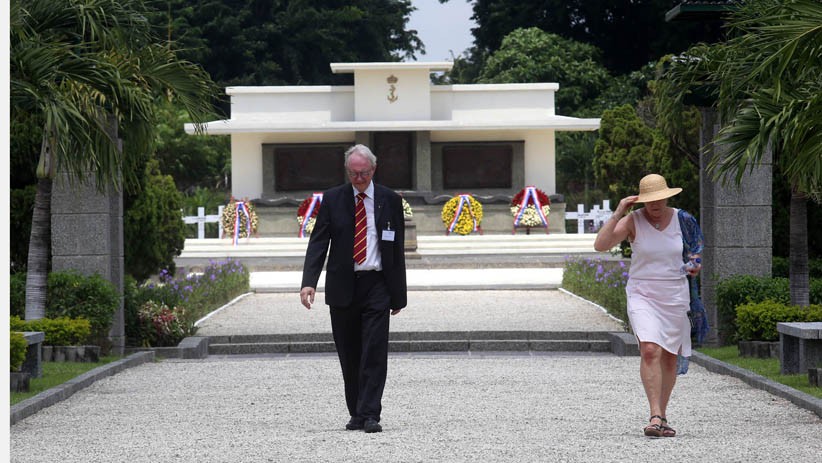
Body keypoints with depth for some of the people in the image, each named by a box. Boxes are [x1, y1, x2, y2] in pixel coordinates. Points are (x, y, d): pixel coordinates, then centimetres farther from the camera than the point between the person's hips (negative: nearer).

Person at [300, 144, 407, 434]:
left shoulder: (390, 201, 5)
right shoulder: (332, 199, 3)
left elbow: (398, 248, 7)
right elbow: (318, 242, -3)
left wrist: (399, 293, 5)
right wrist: (309, 282, -18)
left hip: (377, 285, -1)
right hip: (342, 287, 1)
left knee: (374, 352, -10)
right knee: (349, 356, 8)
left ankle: (370, 415, -12)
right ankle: (356, 414, 18)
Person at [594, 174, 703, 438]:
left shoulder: (681, 219, 1)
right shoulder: (632, 221, -8)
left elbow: (694, 247, 19)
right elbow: (600, 245, -18)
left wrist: (695, 263, -3)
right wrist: (617, 214, -22)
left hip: (675, 295, 3)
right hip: (642, 294, -3)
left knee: (670, 357, 9)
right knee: (650, 350, -22)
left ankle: (662, 417, 23)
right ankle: (655, 416, -25)